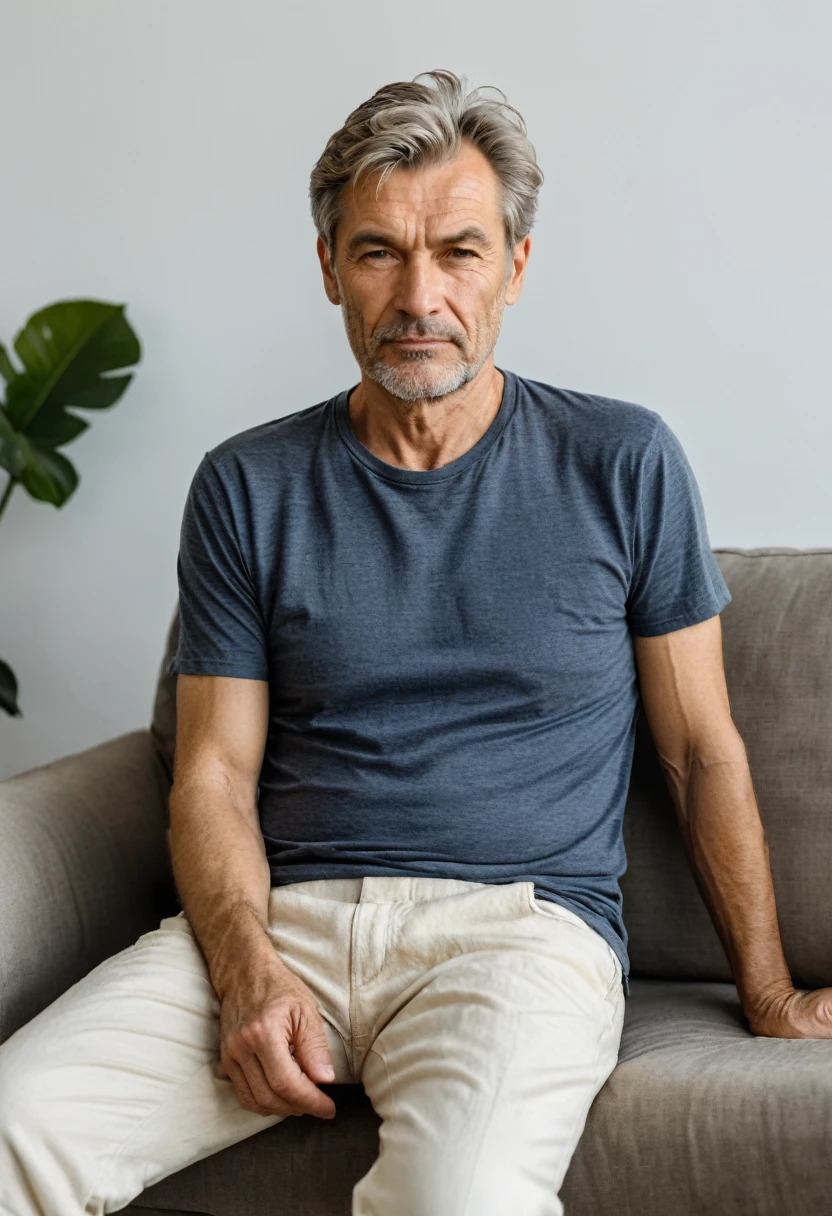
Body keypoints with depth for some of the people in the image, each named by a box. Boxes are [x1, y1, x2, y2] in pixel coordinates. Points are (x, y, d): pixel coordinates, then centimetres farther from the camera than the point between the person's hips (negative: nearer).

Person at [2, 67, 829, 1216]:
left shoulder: (624, 464, 6)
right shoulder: (248, 487, 9)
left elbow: (703, 750, 11)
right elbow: (214, 774, 6)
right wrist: (250, 973, -12)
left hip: (525, 916, -1)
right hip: (284, 913, 2)